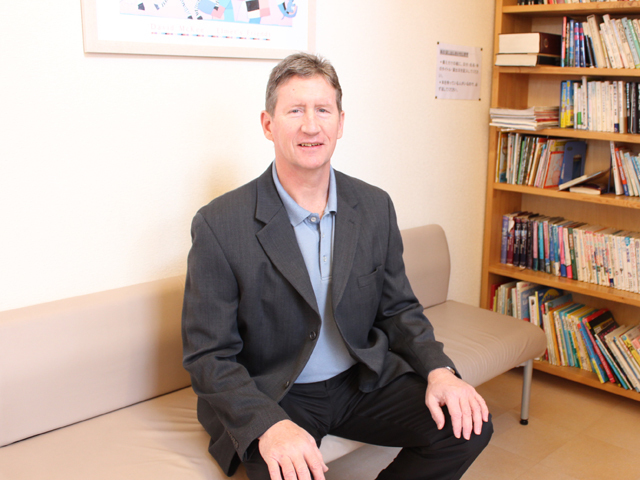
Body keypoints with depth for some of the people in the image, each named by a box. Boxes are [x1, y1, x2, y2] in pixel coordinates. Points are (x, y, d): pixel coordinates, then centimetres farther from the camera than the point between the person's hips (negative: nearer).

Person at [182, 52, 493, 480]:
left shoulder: (375, 207, -1)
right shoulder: (220, 225, -15)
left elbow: (397, 309, 8)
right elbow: (209, 356, -13)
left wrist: (438, 370, -10)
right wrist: (269, 424, -28)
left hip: (363, 381, 4)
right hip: (270, 398, -4)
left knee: (469, 426, -12)